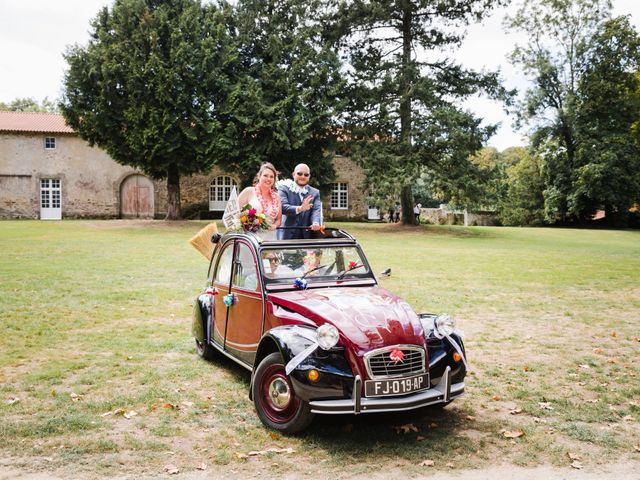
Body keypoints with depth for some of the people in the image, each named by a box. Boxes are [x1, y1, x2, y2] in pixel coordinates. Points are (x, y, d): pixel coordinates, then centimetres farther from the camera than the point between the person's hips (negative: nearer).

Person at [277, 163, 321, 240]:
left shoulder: (315, 192, 14)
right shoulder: (284, 188, 2)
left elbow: (316, 210, -2)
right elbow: (282, 207, -14)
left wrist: (315, 223, -24)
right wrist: (299, 209, -33)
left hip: (307, 236, 3)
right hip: (288, 235, -3)